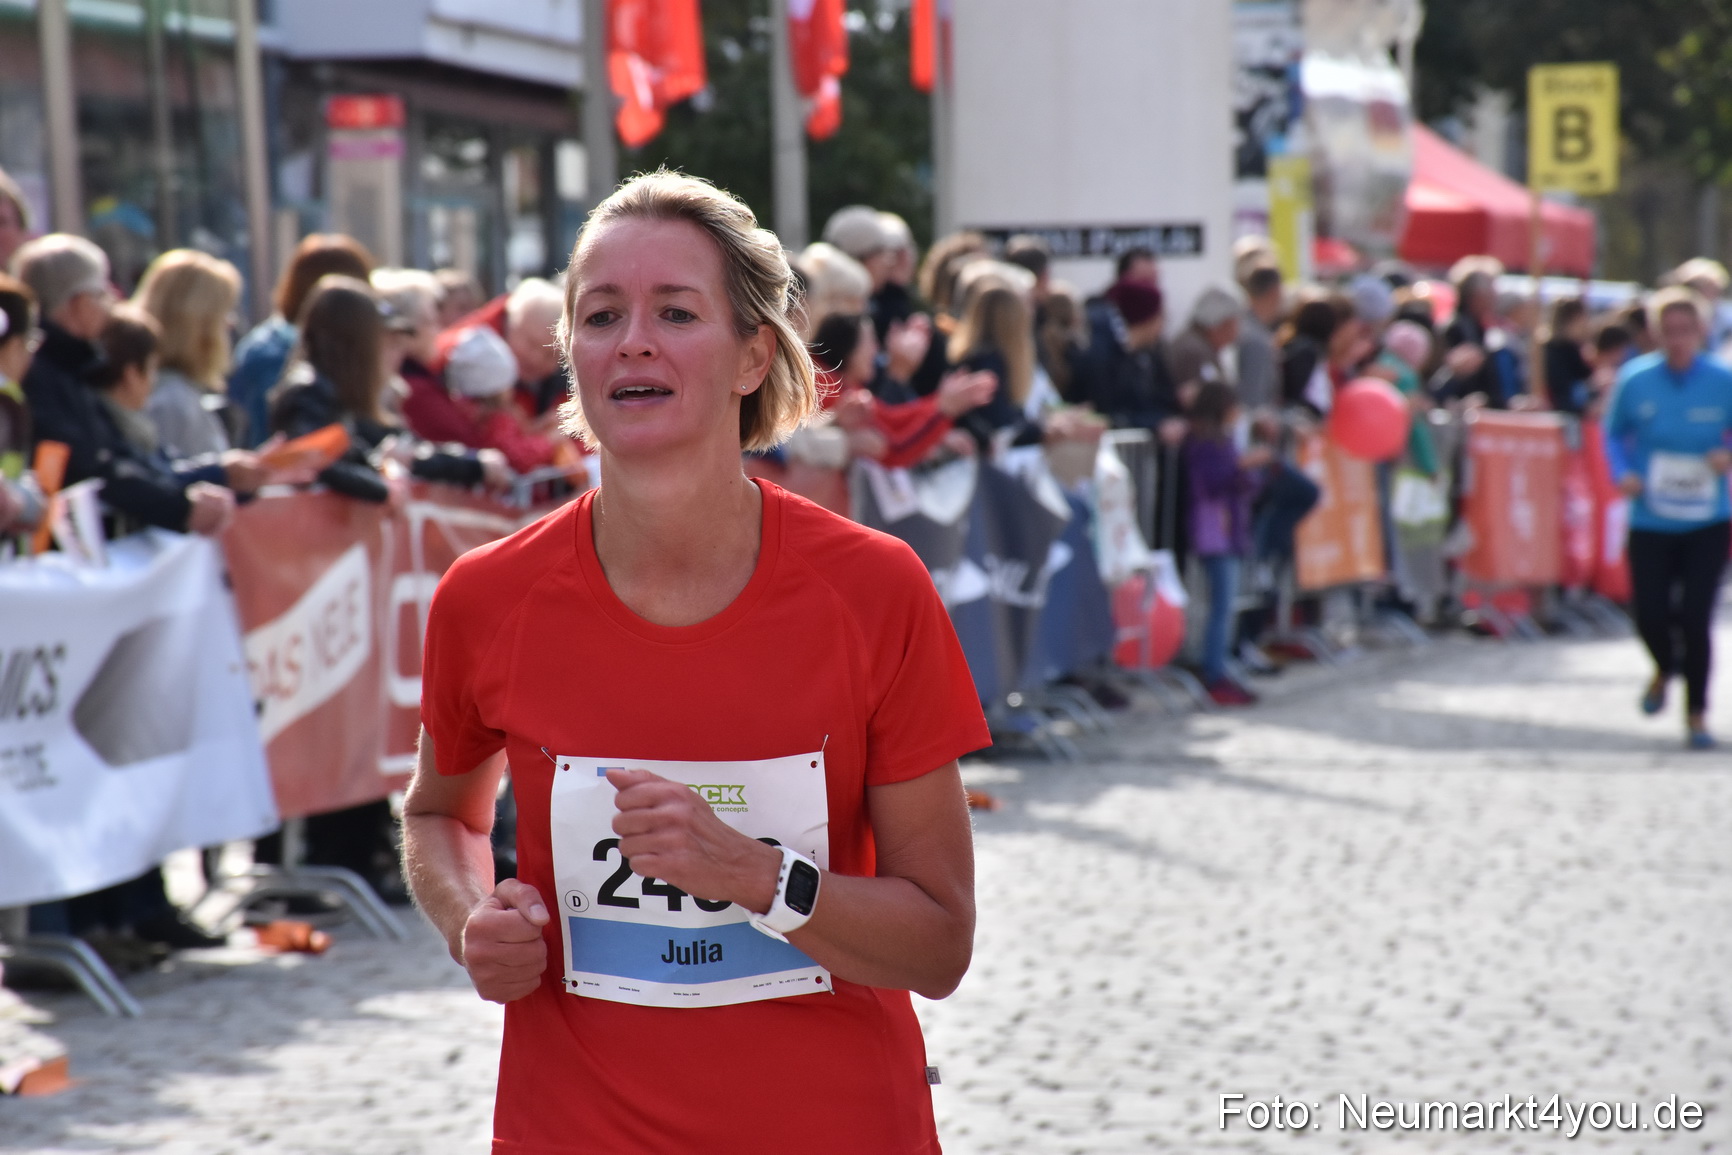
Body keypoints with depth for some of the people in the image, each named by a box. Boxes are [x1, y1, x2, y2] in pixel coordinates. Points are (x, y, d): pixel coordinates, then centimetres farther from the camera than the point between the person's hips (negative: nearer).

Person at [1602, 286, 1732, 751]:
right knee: (1650, 616, -4)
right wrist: (1623, 473, -7)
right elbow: (1614, 433, 10)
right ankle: (1665, 668, 34)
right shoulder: (1635, 381, -2)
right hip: (1651, 522, 1)